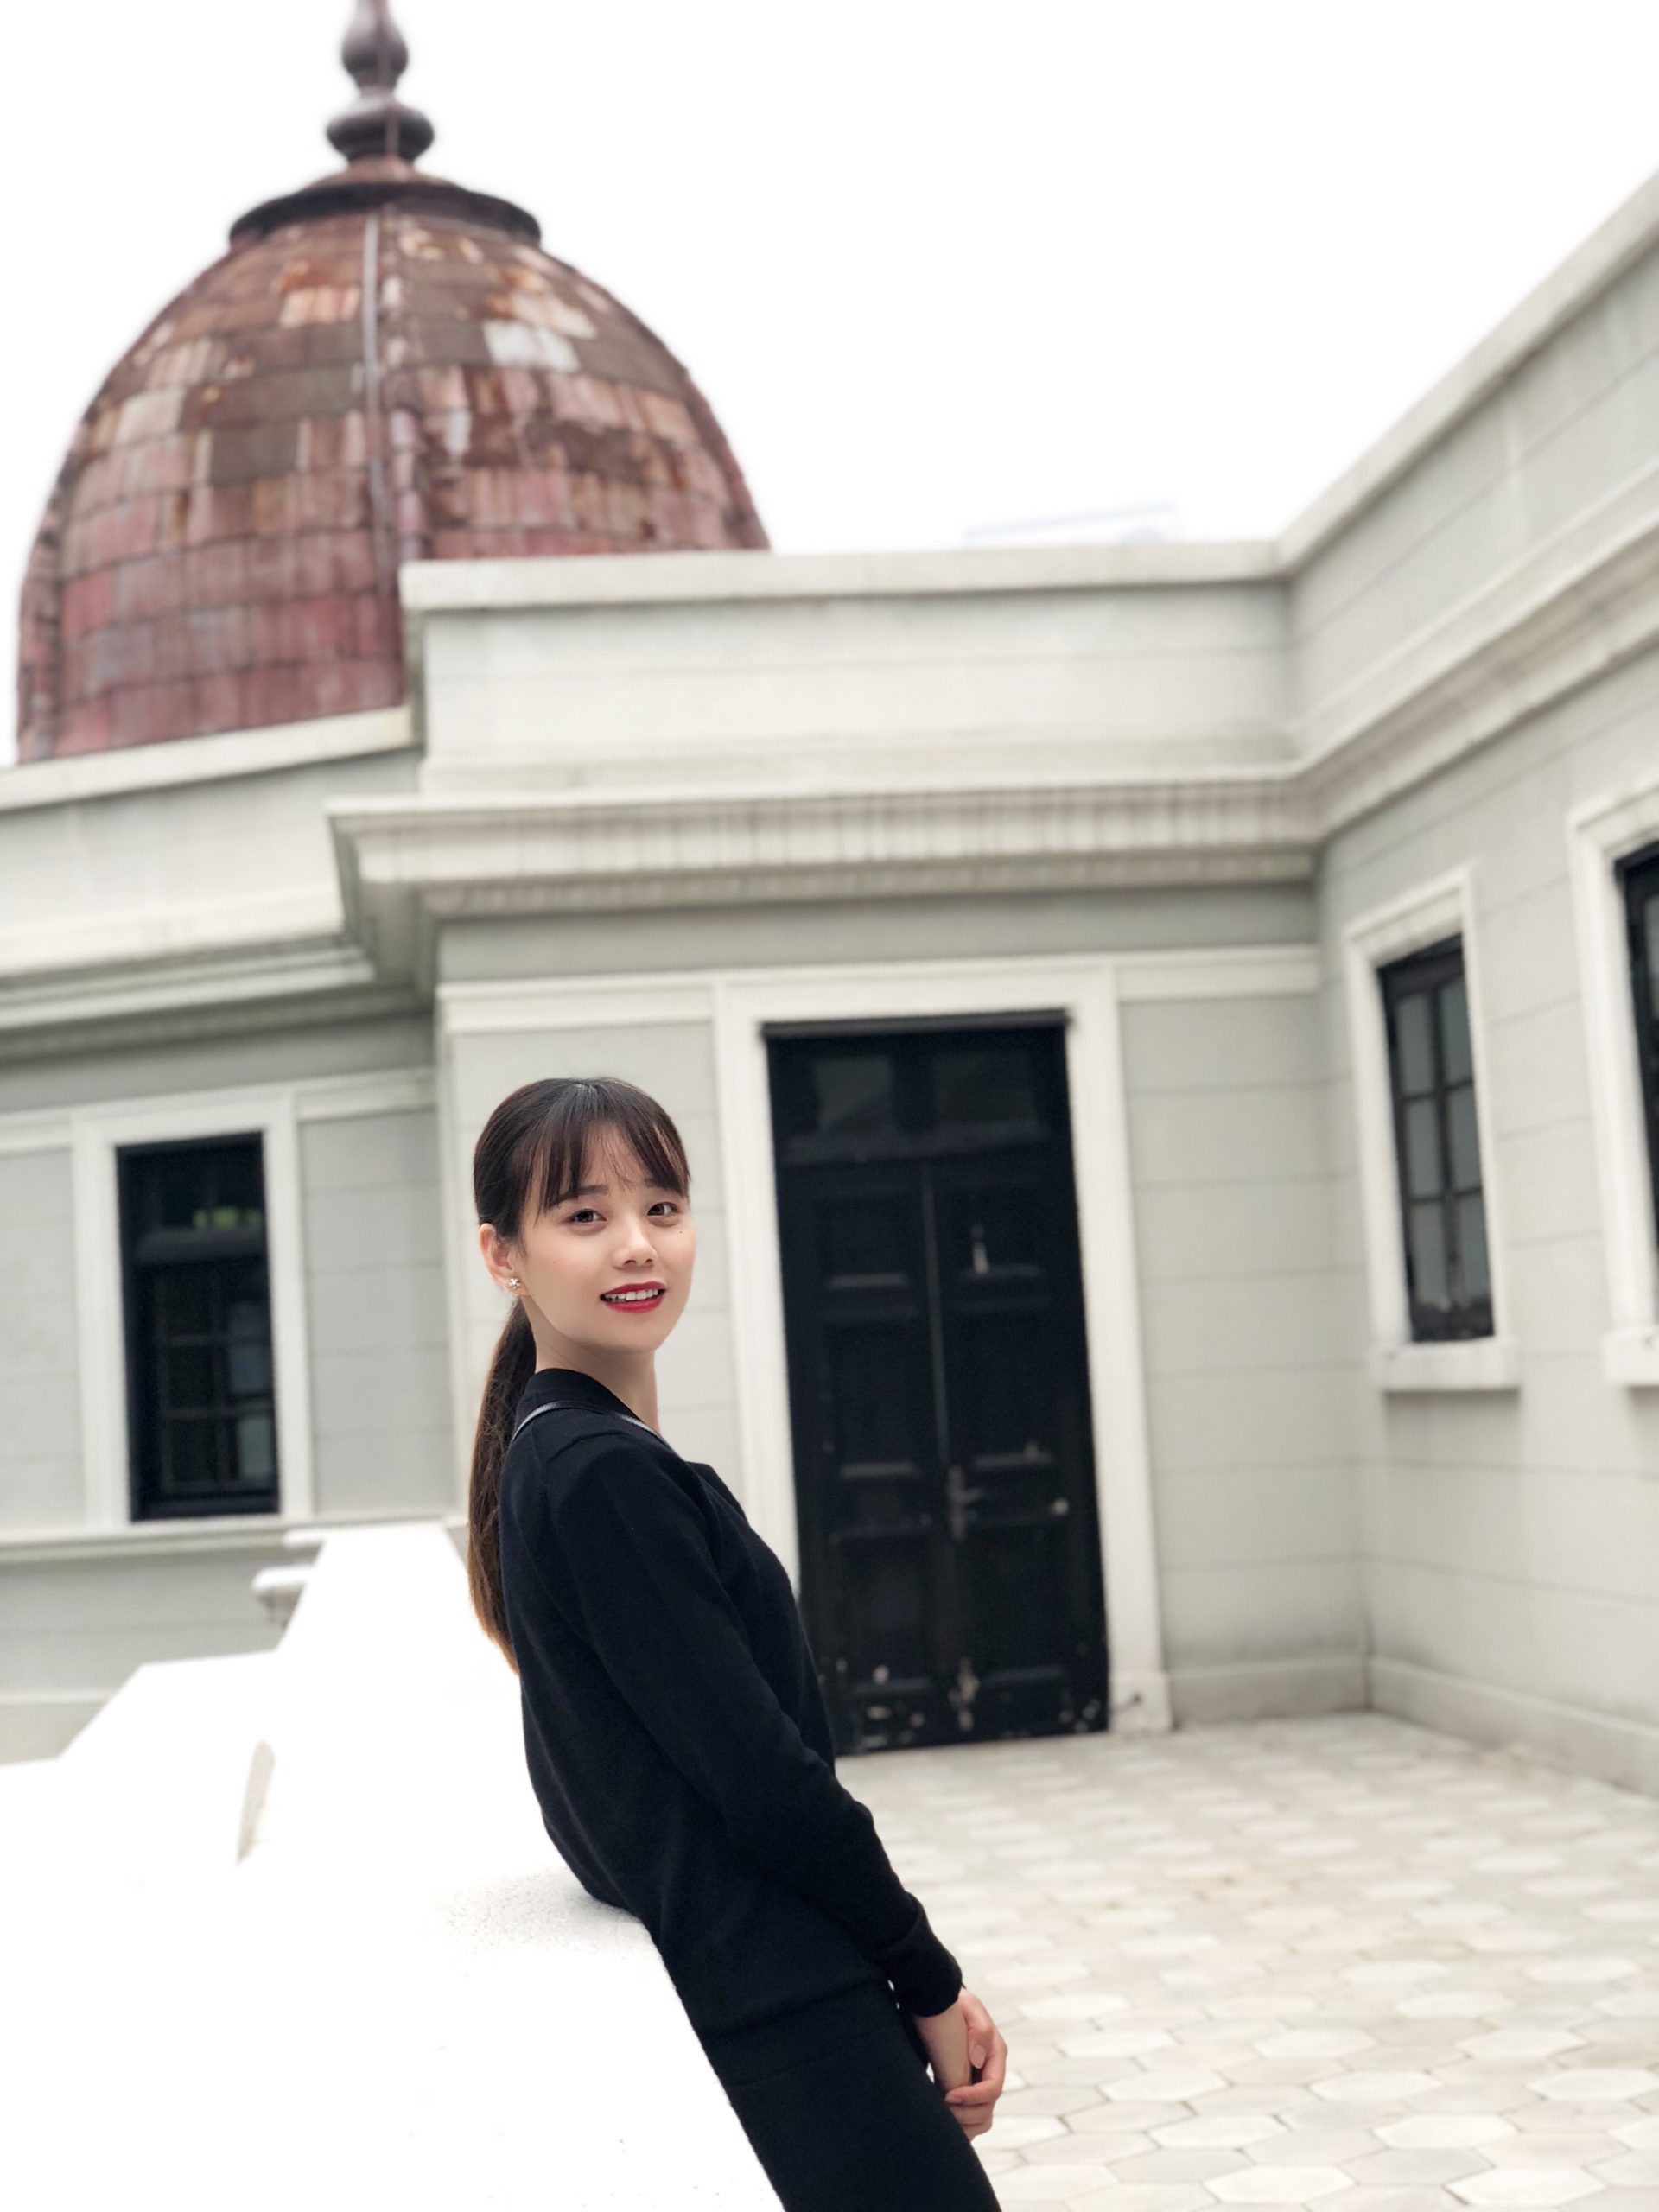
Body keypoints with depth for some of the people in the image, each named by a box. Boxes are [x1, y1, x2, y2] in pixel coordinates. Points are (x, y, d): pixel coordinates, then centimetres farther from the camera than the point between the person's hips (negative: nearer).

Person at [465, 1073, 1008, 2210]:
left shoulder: (552, 1463, 12)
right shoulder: (606, 1478, -16)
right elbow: (764, 1775, -17)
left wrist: (916, 1972, 11)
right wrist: (931, 1981, -7)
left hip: (727, 1991, 9)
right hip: (786, 2023, -9)